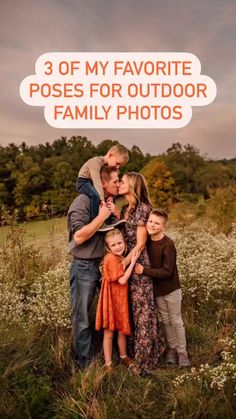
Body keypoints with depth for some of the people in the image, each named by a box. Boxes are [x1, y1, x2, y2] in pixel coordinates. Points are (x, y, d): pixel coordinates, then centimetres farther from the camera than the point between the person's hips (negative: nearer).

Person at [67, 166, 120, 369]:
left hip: (103, 264, 7)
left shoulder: (107, 202, 8)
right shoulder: (83, 201, -16)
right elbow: (79, 237, -25)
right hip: (85, 267, -7)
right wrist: (102, 216, -22)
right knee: (82, 316, 7)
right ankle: (85, 360, 22)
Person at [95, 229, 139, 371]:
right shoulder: (111, 259, -21)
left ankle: (123, 356, 41)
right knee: (109, 332, 7)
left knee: (122, 330, 21)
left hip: (121, 299, 8)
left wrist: (130, 261, 2)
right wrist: (133, 262, -20)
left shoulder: (121, 258, 5)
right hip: (112, 299, -8)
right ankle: (108, 363, 22)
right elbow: (122, 280, -23)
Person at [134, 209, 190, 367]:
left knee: (176, 321, 10)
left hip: (171, 289, -5)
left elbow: (167, 271, -25)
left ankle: (182, 351, 27)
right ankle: (172, 348, 35)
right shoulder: (147, 241, -6)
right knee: (166, 321, 18)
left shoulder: (168, 244, -23)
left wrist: (144, 270, -27)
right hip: (157, 289, 5)